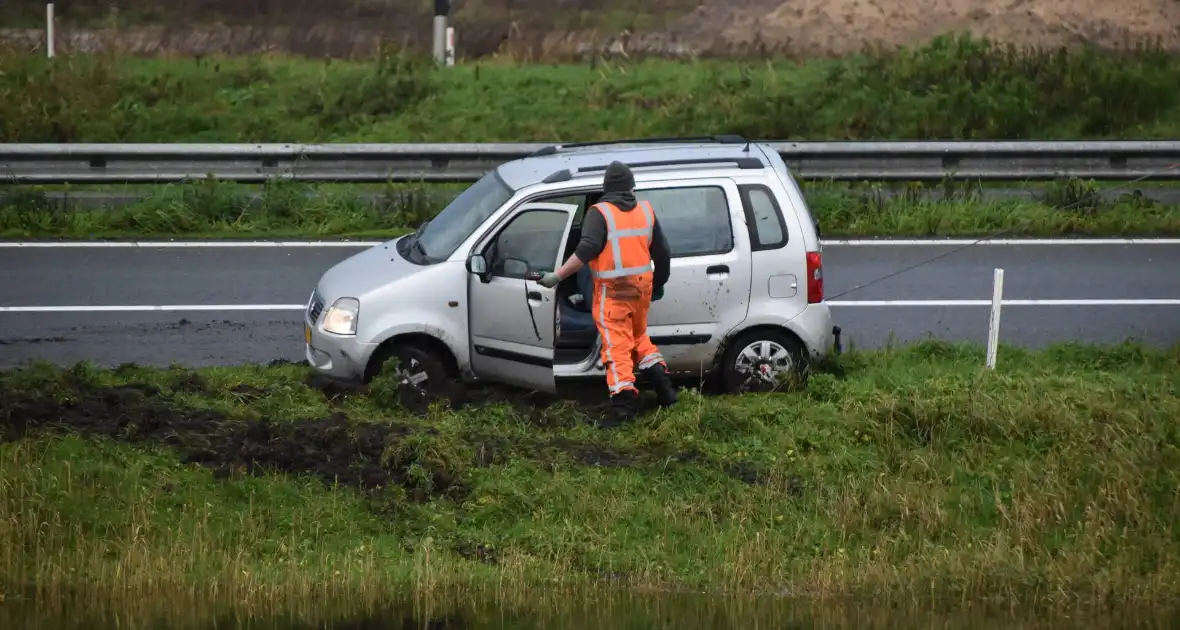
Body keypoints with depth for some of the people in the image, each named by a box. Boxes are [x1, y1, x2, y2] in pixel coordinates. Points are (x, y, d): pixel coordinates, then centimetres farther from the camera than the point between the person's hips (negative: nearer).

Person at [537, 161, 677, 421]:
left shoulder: (599, 213, -10)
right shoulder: (646, 211, 7)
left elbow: (586, 250, -23)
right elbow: (662, 253, 12)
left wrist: (557, 276, -21)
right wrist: (659, 284, 27)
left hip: (612, 291, -5)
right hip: (640, 289, 5)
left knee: (617, 346, -3)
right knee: (639, 337, 23)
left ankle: (624, 401, -11)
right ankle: (664, 387, 18)